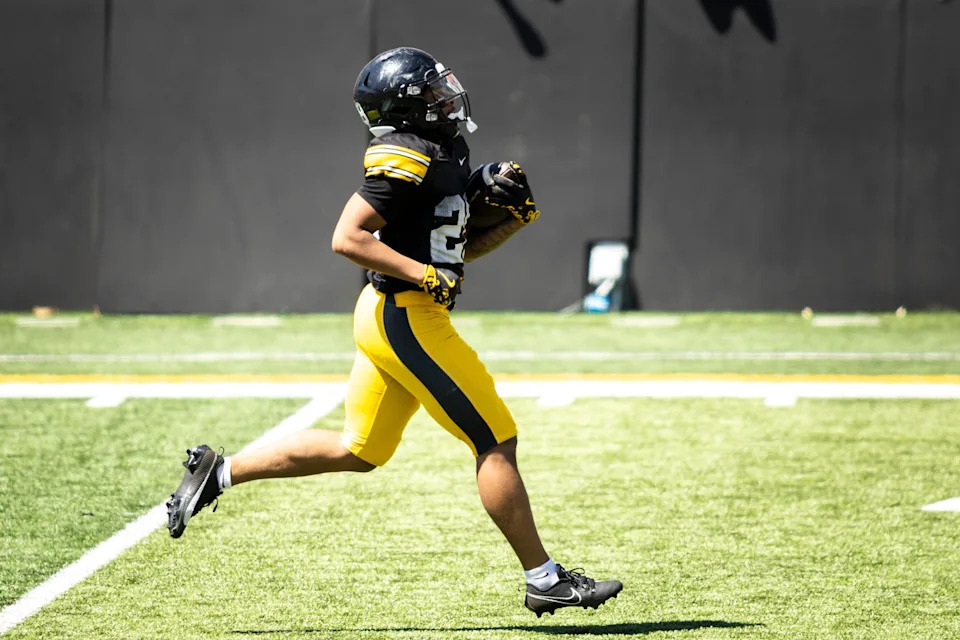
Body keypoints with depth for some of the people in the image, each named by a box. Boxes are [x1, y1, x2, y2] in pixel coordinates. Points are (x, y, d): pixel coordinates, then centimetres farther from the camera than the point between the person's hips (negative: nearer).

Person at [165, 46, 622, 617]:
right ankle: (545, 580, 0)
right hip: (406, 319, -10)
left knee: (358, 451, 18)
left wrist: (514, 218, 7)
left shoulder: (442, 154, 14)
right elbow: (348, 238, -20)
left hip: (390, 317, 10)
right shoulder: (407, 160, -15)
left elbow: (455, 247, 22)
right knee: (496, 441, -5)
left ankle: (218, 472, 23)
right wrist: (428, 276, -22)